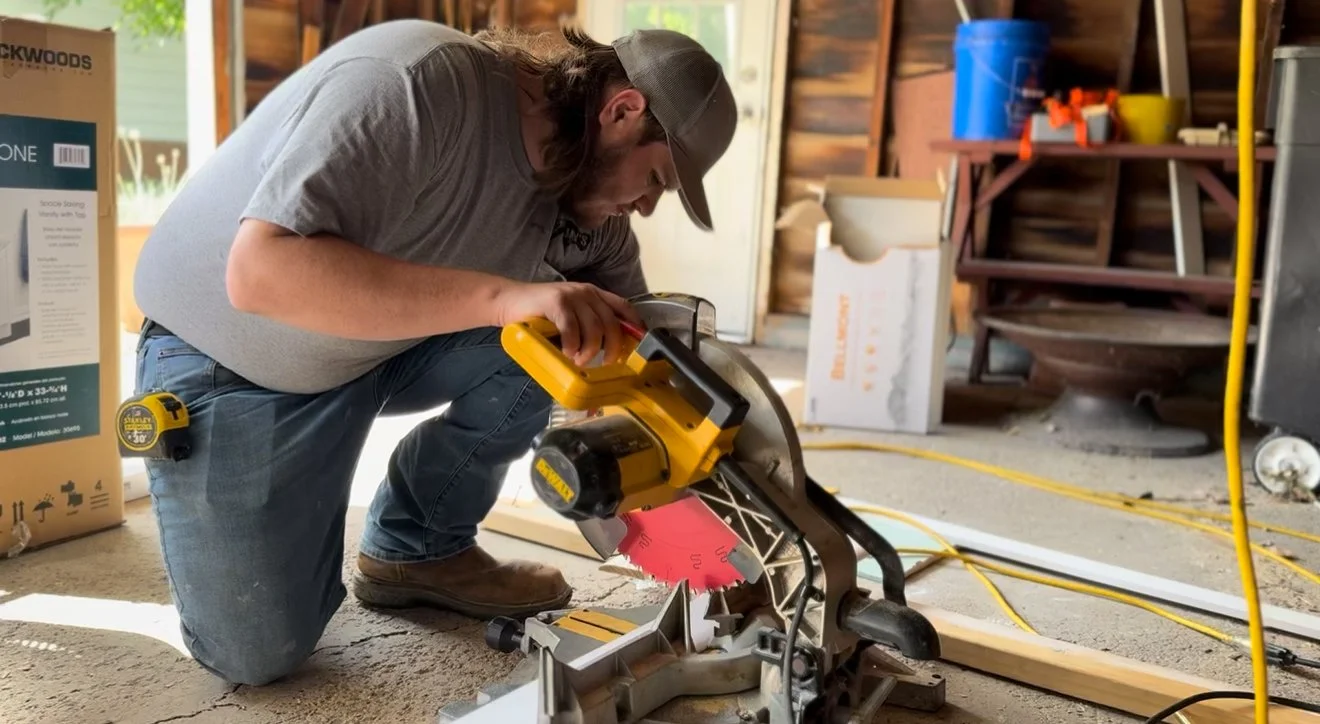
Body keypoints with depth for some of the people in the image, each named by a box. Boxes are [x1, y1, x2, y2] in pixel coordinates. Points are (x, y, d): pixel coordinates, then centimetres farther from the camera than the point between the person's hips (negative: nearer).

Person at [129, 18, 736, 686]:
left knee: (567, 335, -16)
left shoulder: (584, 195, -11)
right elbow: (261, 271, -41)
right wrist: (502, 295, -47)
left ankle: (415, 549, 3)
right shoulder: (418, 80, -32)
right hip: (226, 358, -5)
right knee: (257, 653, -11)